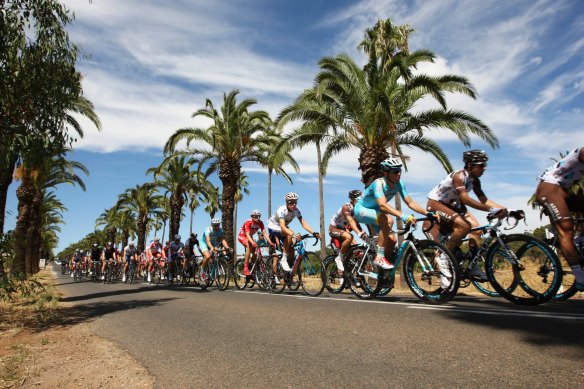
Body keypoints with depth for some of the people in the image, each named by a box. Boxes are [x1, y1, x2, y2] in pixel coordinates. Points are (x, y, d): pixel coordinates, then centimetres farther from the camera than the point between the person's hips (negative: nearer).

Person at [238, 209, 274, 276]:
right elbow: (247, 235, -41)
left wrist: (270, 242, -40)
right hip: (242, 236, -5)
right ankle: (245, 269, -31)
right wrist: (253, 242, -59)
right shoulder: (248, 222, -32)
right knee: (249, 246, -33)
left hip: (250, 237, 6)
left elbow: (264, 233, -25)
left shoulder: (260, 223, -19)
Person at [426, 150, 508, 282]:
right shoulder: (459, 176, -26)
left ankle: (474, 268, -1)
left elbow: (483, 199, -6)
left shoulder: (474, 180, -1)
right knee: (464, 226, -28)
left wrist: (501, 208, -20)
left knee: (476, 228, -7)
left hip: (452, 205, 8)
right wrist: (490, 209, -42)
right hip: (435, 203, -8)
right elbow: (465, 199, -37)